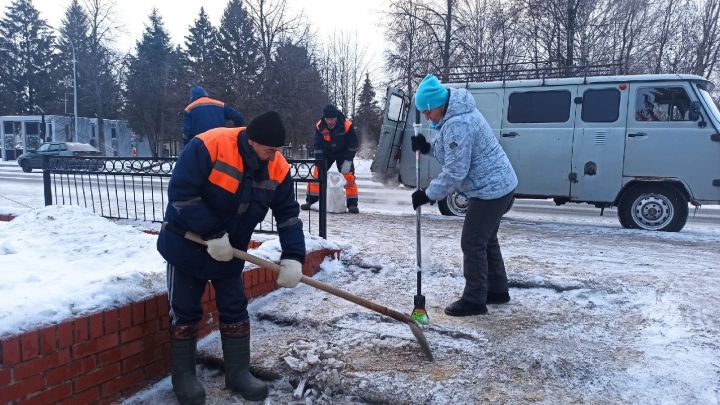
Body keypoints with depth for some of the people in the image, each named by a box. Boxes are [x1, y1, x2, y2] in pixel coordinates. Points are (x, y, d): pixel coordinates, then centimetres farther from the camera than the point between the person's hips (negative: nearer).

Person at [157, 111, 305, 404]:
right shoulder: (208, 146, -28)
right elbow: (180, 193, -27)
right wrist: (212, 234, -27)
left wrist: (293, 257, -18)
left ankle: (238, 373, 23)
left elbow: (288, 214, -7)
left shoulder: (277, 168, -13)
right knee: (185, 312, 8)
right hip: (187, 244, -4)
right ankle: (183, 375, 25)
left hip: (230, 250, 4)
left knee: (235, 311, 8)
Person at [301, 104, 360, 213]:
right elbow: (318, 146, -17)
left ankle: (352, 204, -4)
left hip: (343, 153, -2)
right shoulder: (319, 126, -23)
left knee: (349, 176, -11)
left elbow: (353, 145, -20)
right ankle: (310, 200, 4)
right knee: (317, 173, -5)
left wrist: (348, 161, -22)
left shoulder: (347, 125, -29)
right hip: (326, 153, 2)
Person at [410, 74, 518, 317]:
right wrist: (428, 147, -1)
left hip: (490, 190, -11)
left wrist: (428, 194, -16)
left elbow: (455, 171, -25)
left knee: (473, 244, -3)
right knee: (487, 240, 20)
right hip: (499, 186, 11)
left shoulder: (458, 124, -25)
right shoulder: (455, 115, 8)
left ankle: (474, 301, 7)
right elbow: (451, 151, 17)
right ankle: (497, 291, 32)